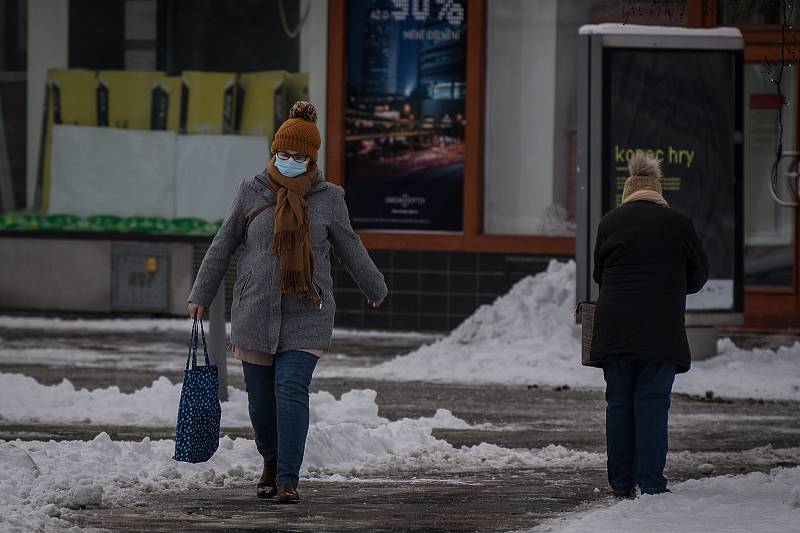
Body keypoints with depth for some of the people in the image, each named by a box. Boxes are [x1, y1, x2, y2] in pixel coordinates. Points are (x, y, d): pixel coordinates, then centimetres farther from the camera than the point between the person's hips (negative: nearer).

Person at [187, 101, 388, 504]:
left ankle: (288, 479, -14)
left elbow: (350, 248, 17)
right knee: (261, 398, 8)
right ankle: (271, 461, 36)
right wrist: (201, 295, 13)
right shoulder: (252, 192, 2)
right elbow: (223, 245, 11)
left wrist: (374, 289, 29)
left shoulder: (328, 198, 2)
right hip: (255, 313, 1)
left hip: (306, 316, -1)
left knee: (291, 391, -15)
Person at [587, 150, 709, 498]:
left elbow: (598, 273, 14)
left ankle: (621, 483, 9)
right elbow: (699, 274, 12)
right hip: (661, 329, -2)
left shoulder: (610, 222, 6)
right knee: (653, 403, -1)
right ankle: (651, 483, -7)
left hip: (614, 326, 2)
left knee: (619, 403, 8)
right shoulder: (678, 224, 2)